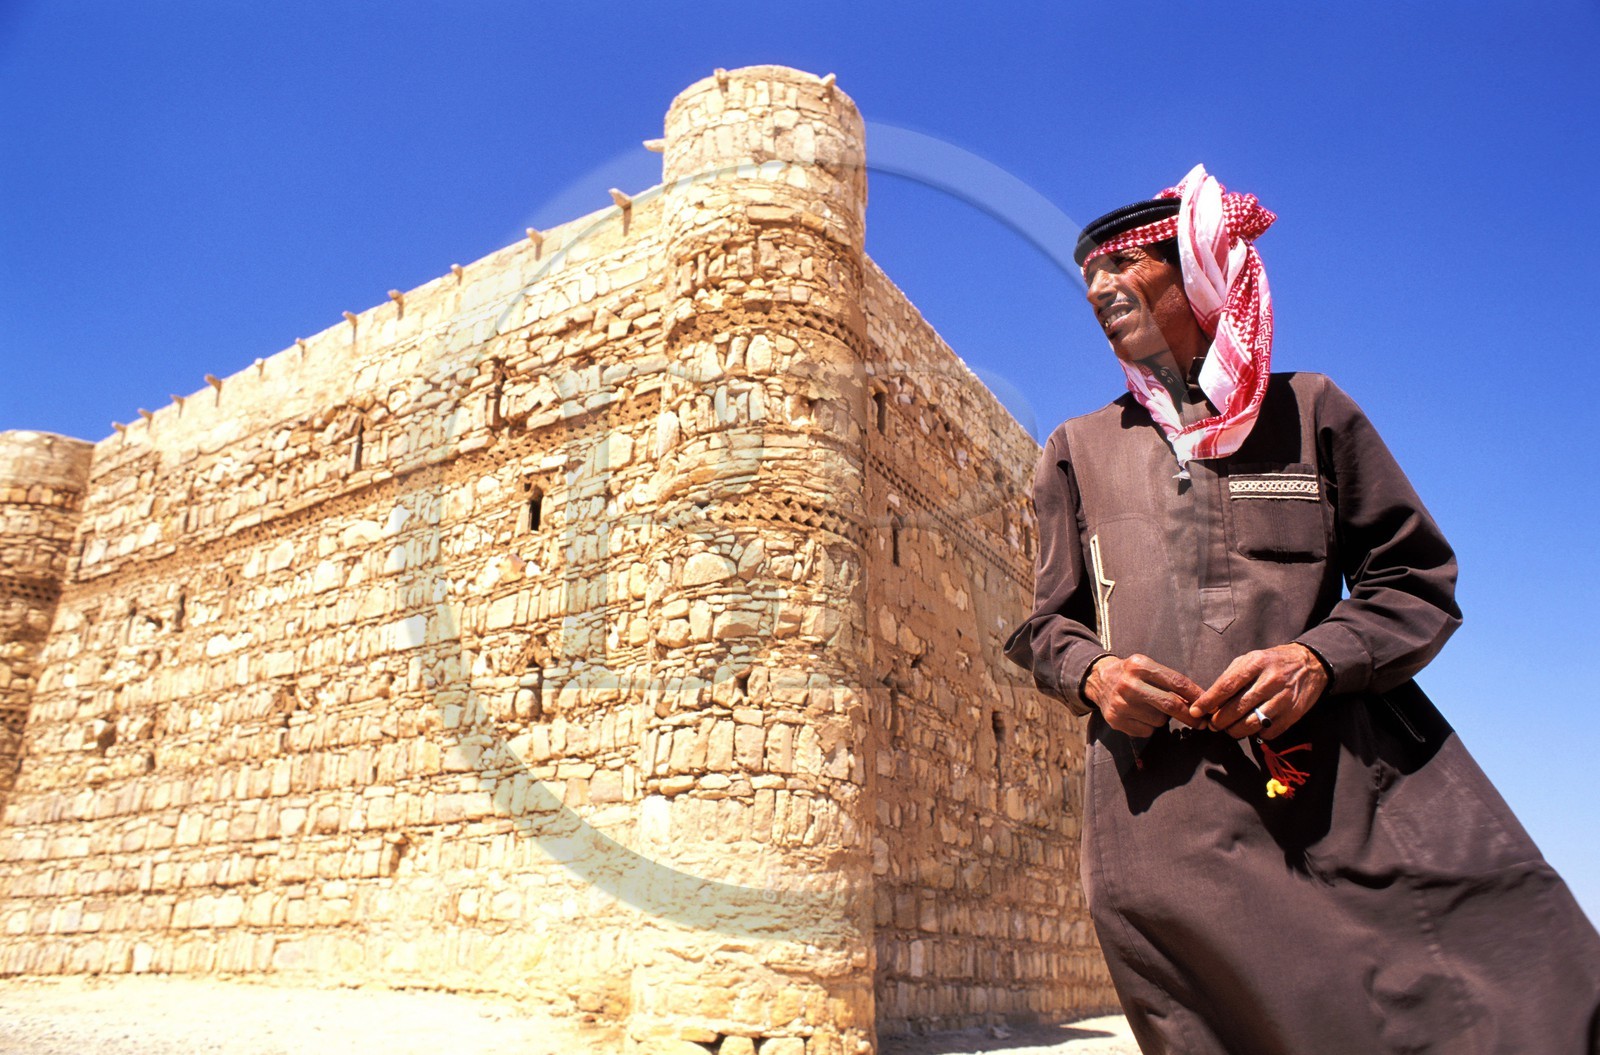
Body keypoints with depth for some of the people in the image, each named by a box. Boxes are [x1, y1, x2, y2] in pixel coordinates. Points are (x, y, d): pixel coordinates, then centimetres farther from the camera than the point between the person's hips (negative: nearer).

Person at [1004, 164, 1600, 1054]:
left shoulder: (1308, 410, 13)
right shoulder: (1077, 451, 17)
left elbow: (1419, 580, 10)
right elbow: (1047, 625, 18)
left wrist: (1320, 657, -10)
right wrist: (1093, 672, -6)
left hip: (1352, 791, 0)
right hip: (1164, 810, 1)